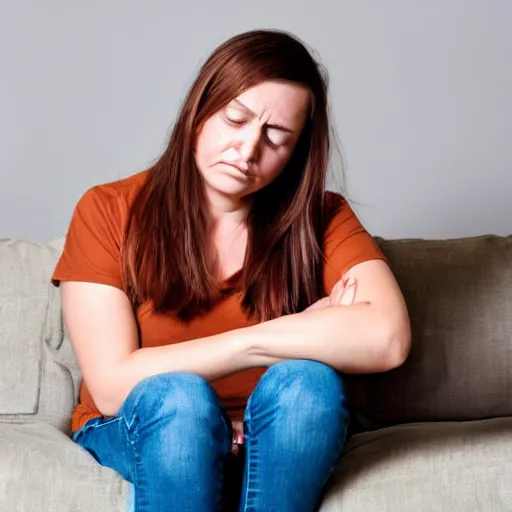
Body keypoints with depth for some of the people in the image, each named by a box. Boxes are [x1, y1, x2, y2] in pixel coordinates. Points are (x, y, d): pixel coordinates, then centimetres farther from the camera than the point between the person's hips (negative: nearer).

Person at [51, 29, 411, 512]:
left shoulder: (321, 219, -8)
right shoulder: (108, 213, -10)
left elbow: (387, 339, -26)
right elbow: (113, 386, -19)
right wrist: (284, 336, -21)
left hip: (275, 441, 2)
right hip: (136, 433, -1)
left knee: (305, 380, -30)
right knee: (177, 396, -33)